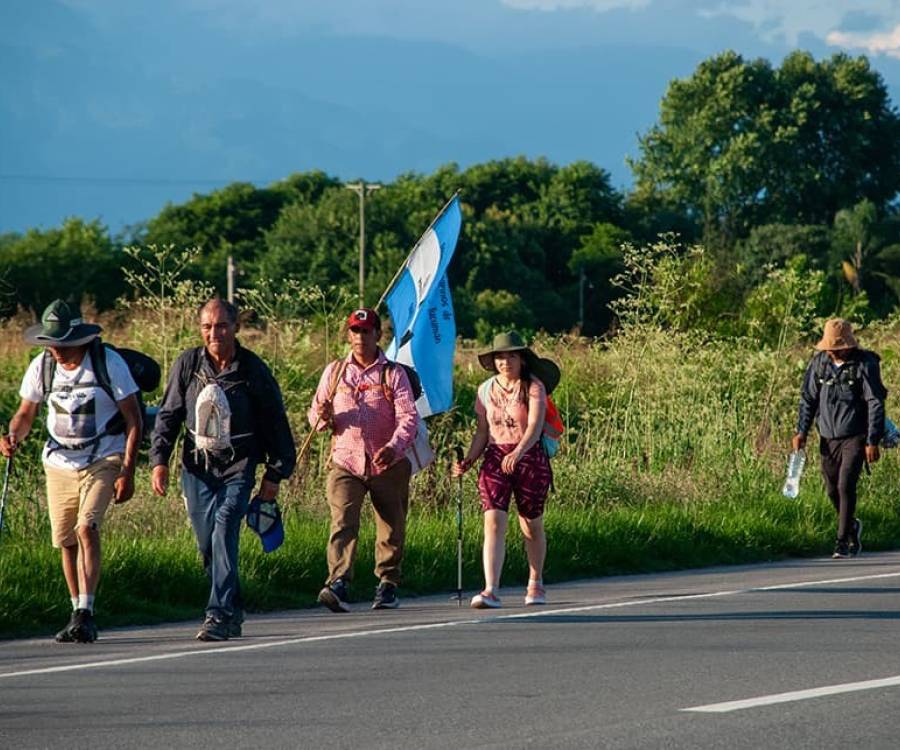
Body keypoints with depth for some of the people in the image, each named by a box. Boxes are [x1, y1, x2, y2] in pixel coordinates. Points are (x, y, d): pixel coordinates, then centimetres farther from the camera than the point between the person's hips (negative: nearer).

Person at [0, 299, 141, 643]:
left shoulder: (109, 363, -14)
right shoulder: (41, 366, -4)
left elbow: (133, 420, -9)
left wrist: (128, 473, -14)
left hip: (103, 462, -4)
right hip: (59, 463, 4)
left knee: (87, 528, -22)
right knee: (66, 541, 6)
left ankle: (85, 613, -24)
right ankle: (79, 616, 21)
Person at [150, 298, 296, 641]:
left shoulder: (253, 370, -3)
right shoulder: (187, 364, 2)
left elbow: (275, 423, 4)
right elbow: (168, 415, 9)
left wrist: (275, 474, 3)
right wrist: (159, 459, -1)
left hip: (237, 469, -3)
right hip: (196, 469, 3)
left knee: (224, 533, -19)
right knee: (208, 545, 6)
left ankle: (219, 615, -22)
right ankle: (233, 612, 23)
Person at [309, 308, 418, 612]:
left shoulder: (394, 374, 3)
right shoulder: (335, 372, 11)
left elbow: (408, 418, -8)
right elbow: (315, 414, 13)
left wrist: (394, 447, -27)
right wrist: (323, 417, -13)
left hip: (387, 465, 0)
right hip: (345, 462, 0)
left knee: (391, 528, 8)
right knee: (343, 522, -18)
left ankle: (388, 585, 25)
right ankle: (338, 584, -30)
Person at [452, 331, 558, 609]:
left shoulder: (533, 387, -7)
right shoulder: (486, 390, 7)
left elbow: (535, 426, -19)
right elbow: (482, 431, 11)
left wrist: (518, 452, -36)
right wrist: (468, 460, -4)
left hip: (530, 457, -2)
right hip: (495, 459, 2)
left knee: (531, 526, 13)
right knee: (493, 523, -14)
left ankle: (536, 583, 35)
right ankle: (491, 590, -21)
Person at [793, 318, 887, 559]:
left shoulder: (865, 365, -10)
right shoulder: (819, 363, 2)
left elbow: (876, 403, -10)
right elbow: (808, 398, 11)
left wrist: (873, 442, -13)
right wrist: (801, 431, 3)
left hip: (855, 437, -5)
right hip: (828, 438, 5)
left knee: (846, 486, -14)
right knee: (832, 490, 9)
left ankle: (843, 542, -7)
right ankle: (852, 527, 35)